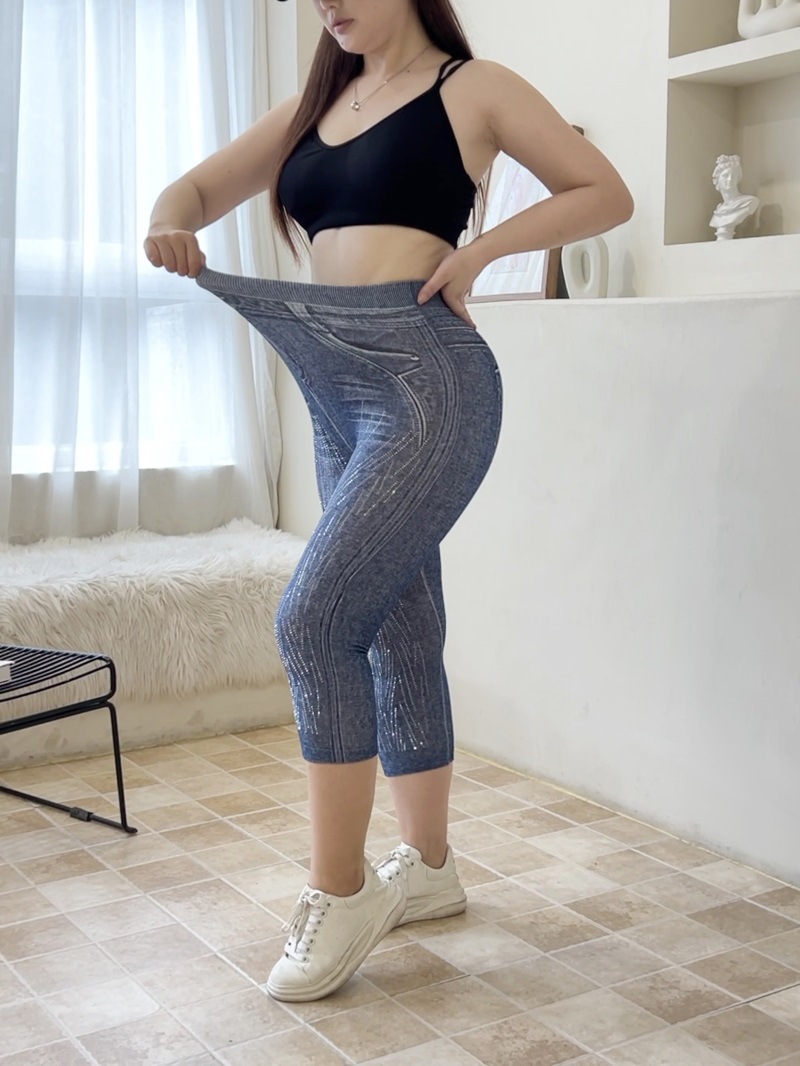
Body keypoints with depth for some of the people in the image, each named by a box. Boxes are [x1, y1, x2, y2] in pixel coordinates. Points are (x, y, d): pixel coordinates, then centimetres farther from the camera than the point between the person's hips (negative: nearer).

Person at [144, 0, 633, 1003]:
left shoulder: (470, 87, 3)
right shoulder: (315, 107, 19)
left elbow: (606, 193, 3)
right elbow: (199, 186, 20)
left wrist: (480, 246, -10)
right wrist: (171, 226, -4)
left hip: (429, 385, -7)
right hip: (338, 398, 7)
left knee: (314, 619, -16)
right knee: (396, 637, 11)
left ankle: (338, 892, -4)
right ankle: (427, 867, 24)